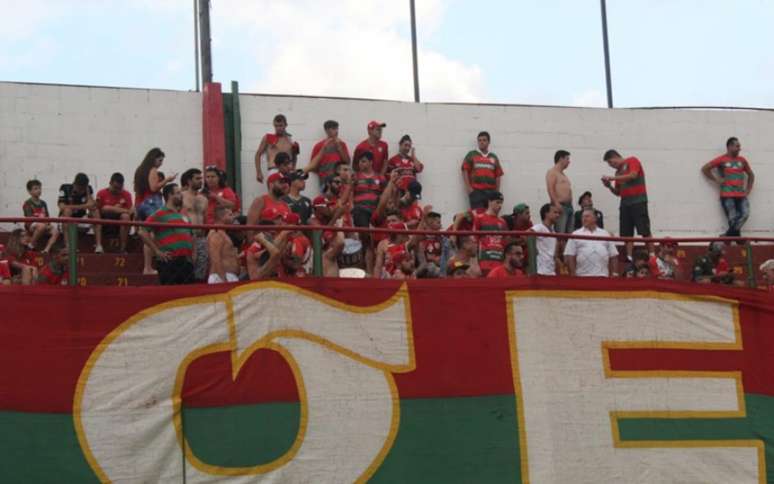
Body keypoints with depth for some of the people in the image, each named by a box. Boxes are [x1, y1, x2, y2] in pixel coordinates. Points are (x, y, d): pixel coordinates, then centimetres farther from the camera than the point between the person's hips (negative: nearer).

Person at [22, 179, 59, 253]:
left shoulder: (43, 203, 17)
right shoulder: (28, 203, -2)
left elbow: (47, 216, 14)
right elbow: (29, 217, -13)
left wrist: (48, 223, -9)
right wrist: (42, 221, -24)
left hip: (43, 224, 6)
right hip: (31, 225, -6)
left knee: (55, 232, -22)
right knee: (42, 226, -40)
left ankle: (46, 250, -30)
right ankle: (31, 246, -23)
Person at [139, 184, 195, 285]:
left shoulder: (183, 216, 20)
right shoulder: (159, 214, -2)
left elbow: (191, 236, 32)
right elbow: (143, 232, -10)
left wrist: (192, 253, 16)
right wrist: (157, 251, -12)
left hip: (186, 261, 7)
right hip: (169, 261, -7)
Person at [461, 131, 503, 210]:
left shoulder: (494, 157, 17)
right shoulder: (471, 155, 10)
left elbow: (498, 175, 16)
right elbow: (465, 172, 4)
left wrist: (497, 191, 7)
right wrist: (469, 188, -6)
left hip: (491, 191, 3)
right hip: (476, 191, -3)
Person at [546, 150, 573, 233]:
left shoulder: (563, 175, 26)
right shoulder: (552, 172, -3)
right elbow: (550, 189, -15)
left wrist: (570, 204, 16)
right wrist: (556, 204, -24)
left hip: (569, 206, 9)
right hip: (560, 206, -9)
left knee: (569, 233, 4)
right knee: (560, 233, -17)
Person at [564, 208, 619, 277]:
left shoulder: (605, 234, 16)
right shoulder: (576, 235, 8)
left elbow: (613, 256, 15)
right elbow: (569, 257, 2)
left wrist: (614, 274, 5)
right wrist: (573, 275, -7)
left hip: (603, 276, 2)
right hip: (583, 276, -2)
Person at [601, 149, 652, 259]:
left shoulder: (632, 161, 1)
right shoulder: (618, 172, 19)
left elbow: (633, 175, -17)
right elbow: (618, 192, 23)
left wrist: (612, 178, -13)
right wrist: (609, 186, 2)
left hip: (638, 201, -7)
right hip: (625, 203, 7)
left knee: (644, 231, -9)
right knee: (627, 233, 1)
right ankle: (629, 257, 2)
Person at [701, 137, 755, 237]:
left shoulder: (742, 160, 15)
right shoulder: (722, 160, 2)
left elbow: (751, 174, 28)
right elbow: (705, 169, 4)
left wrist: (748, 189, 16)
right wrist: (716, 180, -2)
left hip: (741, 195, 4)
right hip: (727, 196, -4)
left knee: (745, 214, -15)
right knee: (733, 220, -9)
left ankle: (728, 237, -6)